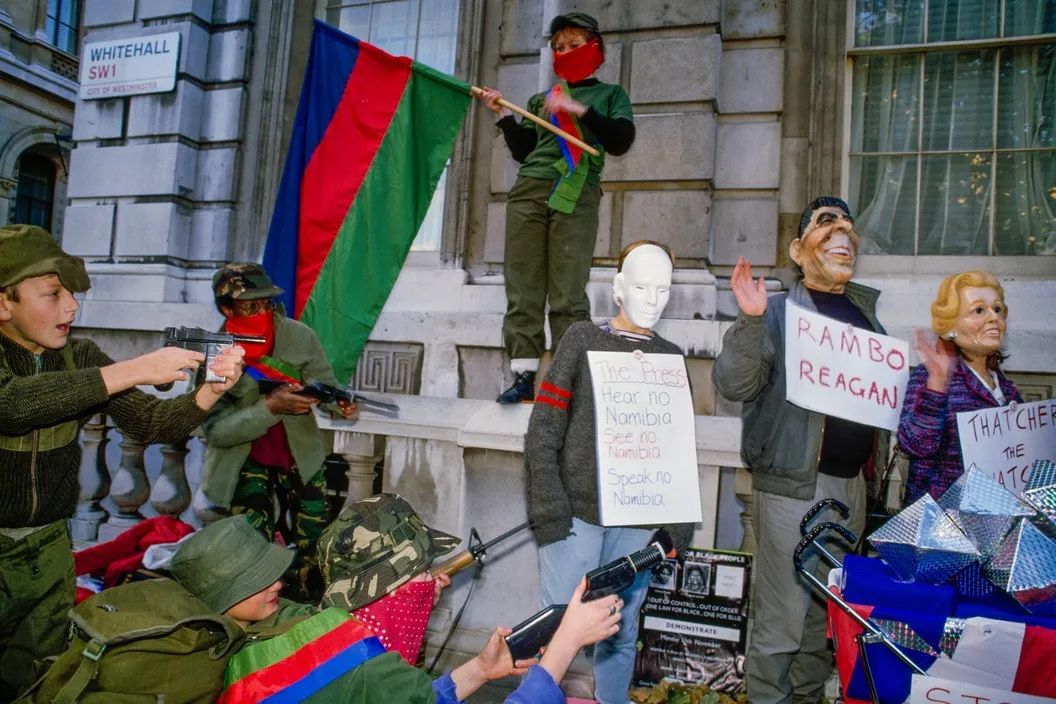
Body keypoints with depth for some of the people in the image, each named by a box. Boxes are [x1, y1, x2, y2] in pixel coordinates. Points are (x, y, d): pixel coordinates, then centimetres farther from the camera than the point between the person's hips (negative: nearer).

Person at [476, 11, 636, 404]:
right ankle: (524, 375, -3)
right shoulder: (540, 99, 25)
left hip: (577, 196, -3)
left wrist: (580, 110, -8)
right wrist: (503, 115, 8)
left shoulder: (610, 94, 18)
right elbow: (523, 152, 19)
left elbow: (620, 142, 1)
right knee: (523, 288, -5)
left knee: (568, 293, -12)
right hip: (528, 191, 4)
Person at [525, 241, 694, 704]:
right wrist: (548, 510, -11)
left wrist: (680, 523, 5)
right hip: (577, 513, -2)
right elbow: (542, 434, -3)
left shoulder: (671, 358, 12)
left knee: (621, 631, 12)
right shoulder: (583, 340, 3)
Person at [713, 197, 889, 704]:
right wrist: (749, 321, -29)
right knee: (782, 619, -1)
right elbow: (735, 385, -17)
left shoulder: (866, 315, 14)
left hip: (851, 485, 7)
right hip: (793, 485, -6)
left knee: (828, 615, 16)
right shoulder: (779, 312, -5)